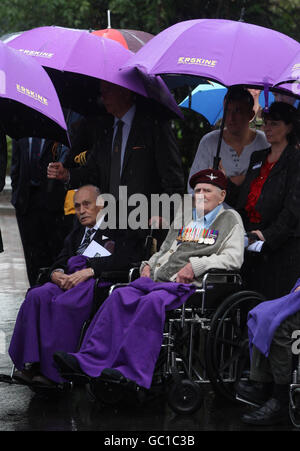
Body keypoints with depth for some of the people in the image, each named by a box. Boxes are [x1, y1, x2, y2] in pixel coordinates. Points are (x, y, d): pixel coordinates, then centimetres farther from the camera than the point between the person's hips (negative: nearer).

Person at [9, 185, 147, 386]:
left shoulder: (118, 229, 10)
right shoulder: (76, 234, 33)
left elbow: (124, 260, -8)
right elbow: (60, 262, 23)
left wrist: (88, 271, -17)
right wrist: (56, 274, -4)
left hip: (99, 280, -6)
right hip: (70, 280, 6)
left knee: (64, 304, -36)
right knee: (37, 296, -26)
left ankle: (52, 371, -34)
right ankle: (31, 364, -30)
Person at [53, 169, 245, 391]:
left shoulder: (230, 219, 9)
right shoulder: (184, 214, 29)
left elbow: (234, 257, -5)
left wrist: (195, 266, -14)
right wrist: (149, 264, 13)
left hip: (188, 284, -6)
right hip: (158, 279, 6)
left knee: (152, 301, -35)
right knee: (120, 297, -20)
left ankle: (133, 373, -41)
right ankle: (89, 361, -28)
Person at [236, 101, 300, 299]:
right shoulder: (257, 158, 18)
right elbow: (244, 200, 20)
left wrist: (268, 235, -19)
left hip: (282, 244, -7)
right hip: (252, 244, 7)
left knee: (274, 297, -8)